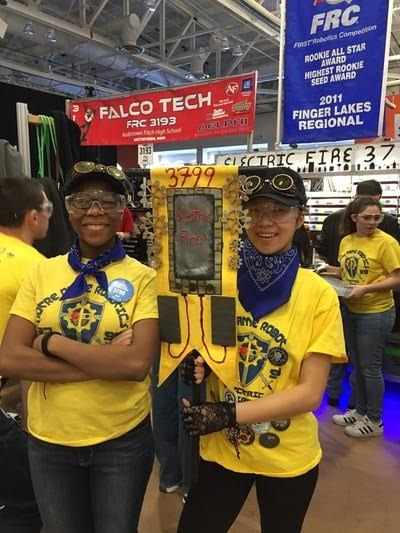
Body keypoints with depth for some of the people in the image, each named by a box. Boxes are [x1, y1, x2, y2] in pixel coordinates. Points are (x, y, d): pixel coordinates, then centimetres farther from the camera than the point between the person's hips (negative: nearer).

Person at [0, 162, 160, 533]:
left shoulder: (142, 277, -11)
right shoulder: (41, 273, -3)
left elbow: (137, 363, -22)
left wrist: (52, 342, -17)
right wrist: (105, 362, -19)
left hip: (123, 440, -2)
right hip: (49, 441, 3)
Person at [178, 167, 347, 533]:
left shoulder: (319, 294, -14)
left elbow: (310, 392, -15)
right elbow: (199, 349, 2)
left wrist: (228, 413, -23)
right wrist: (195, 362, -21)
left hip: (288, 457, -1)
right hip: (221, 448, 1)